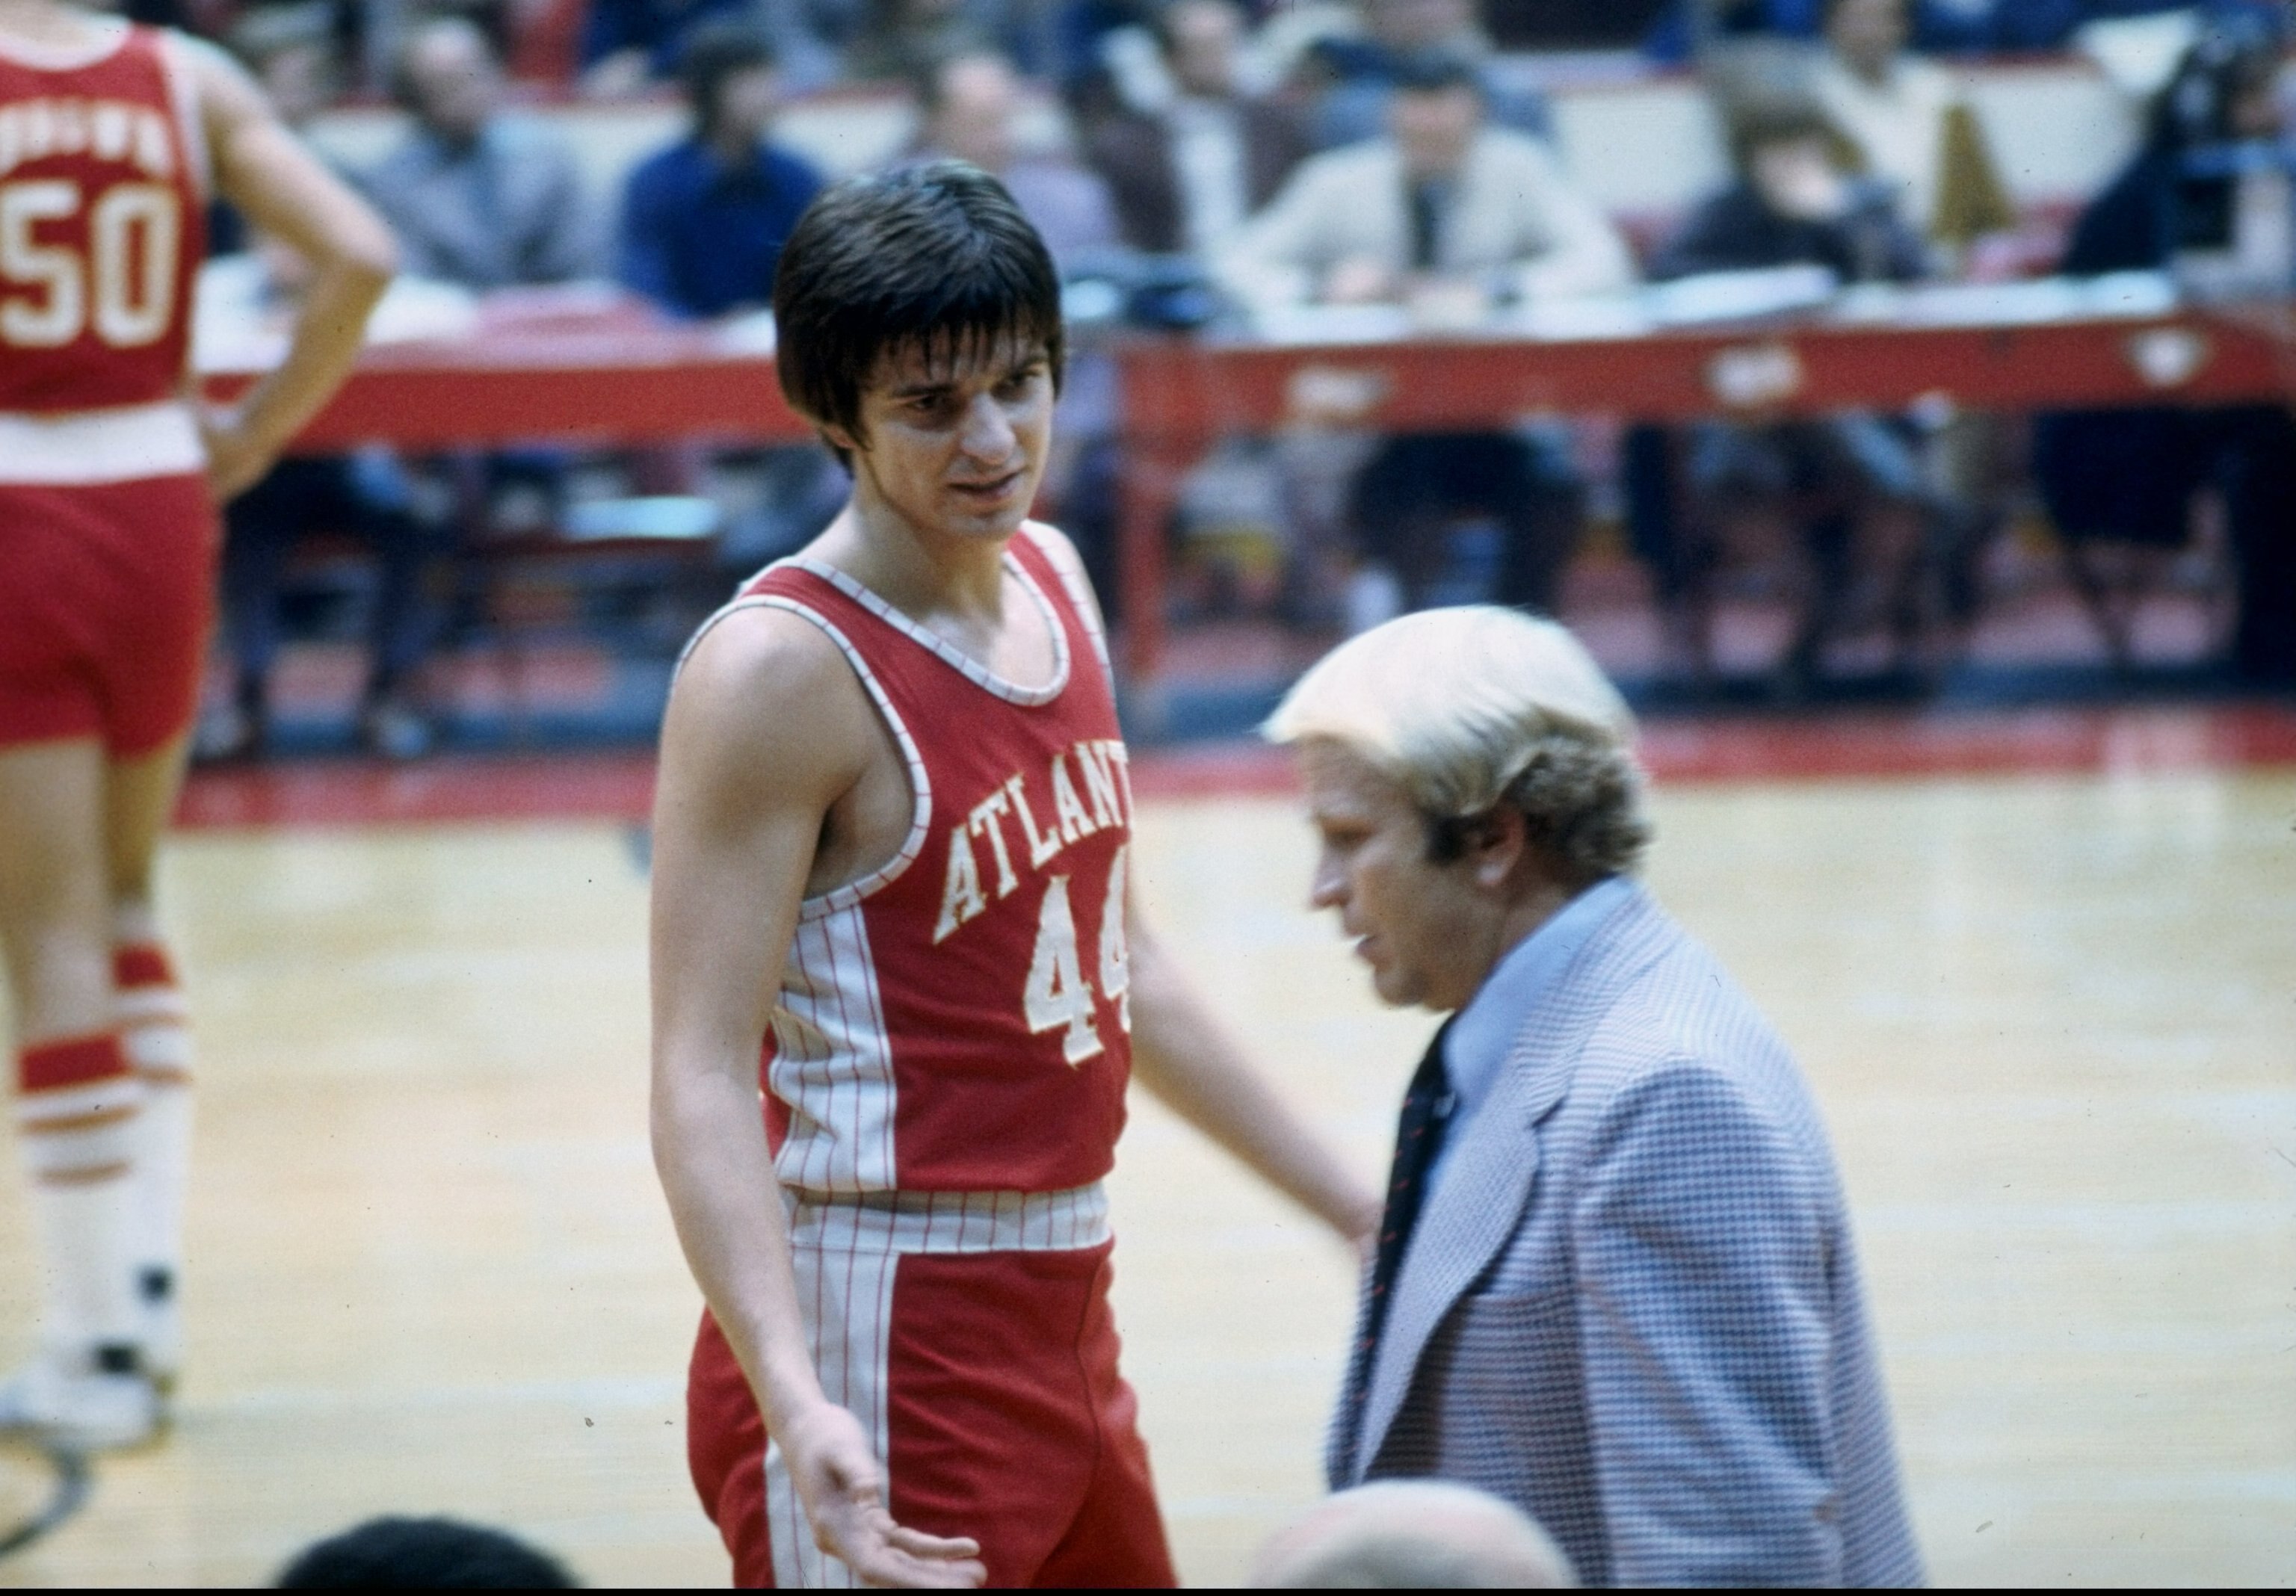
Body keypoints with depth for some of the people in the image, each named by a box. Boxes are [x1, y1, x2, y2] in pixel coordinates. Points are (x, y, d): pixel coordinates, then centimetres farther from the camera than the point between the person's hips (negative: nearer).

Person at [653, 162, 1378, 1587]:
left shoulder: (1049, 578, 8)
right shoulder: (781, 671, -17)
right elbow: (704, 1083, -22)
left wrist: (1358, 1208, 22)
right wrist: (800, 1407, -35)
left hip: (1063, 1315, 8)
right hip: (882, 1357, -8)